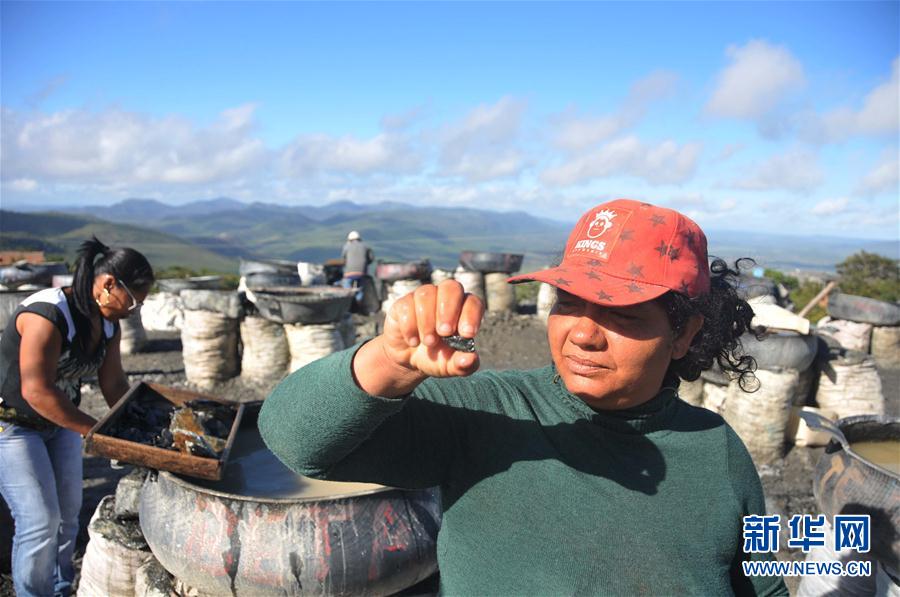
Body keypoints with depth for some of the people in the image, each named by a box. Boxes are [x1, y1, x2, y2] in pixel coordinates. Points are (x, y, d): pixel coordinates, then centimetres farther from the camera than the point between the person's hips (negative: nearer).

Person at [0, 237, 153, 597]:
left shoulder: (108, 325, -6)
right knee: (40, 520, -7)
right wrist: (96, 431, -31)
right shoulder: (47, 315, -30)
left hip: (58, 422, 8)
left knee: (68, 512, 11)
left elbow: (114, 385, -2)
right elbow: (36, 391, -33)